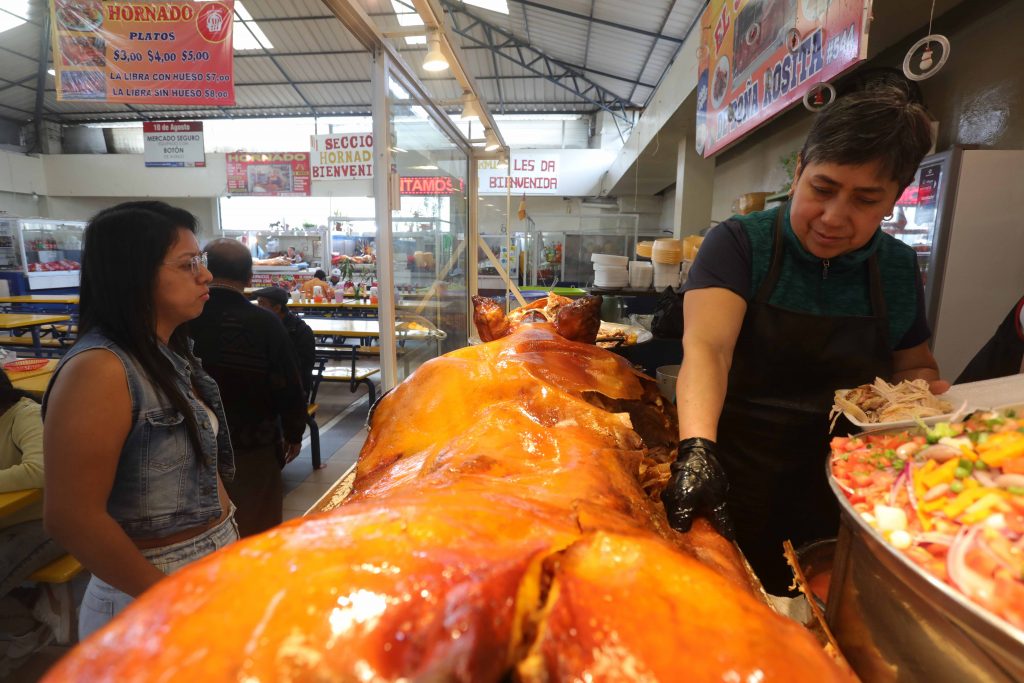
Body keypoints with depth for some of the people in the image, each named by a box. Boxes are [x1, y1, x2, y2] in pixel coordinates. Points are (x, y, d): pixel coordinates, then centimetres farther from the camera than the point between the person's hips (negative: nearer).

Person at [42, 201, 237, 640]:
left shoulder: (170, 355, 3)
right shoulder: (99, 370, -23)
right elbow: (71, 517, -24)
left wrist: (229, 535, 9)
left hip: (217, 560, 8)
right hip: (151, 591, -8)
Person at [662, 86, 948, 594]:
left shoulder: (899, 267, 0)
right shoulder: (740, 243, -14)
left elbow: (915, 366, 14)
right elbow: (706, 347, -28)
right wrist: (696, 449, -42)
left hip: (837, 497, 4)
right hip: (733, 483, -3)